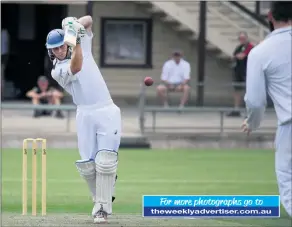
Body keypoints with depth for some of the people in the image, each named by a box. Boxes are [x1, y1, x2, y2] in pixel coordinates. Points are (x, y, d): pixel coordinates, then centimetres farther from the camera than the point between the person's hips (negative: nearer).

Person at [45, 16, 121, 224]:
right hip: (85, 115, -1)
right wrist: (75, 40, -25)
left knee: (105, 161, -13)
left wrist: (76, 24, -7)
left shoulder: (83, 46, 14)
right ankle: (104, 197, 19)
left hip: (108, 112, 1)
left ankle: (102, 209, -11)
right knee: (87, 165, -5)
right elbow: (76, 68, -19)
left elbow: (88, 20, 12)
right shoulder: (57, 71, 1)